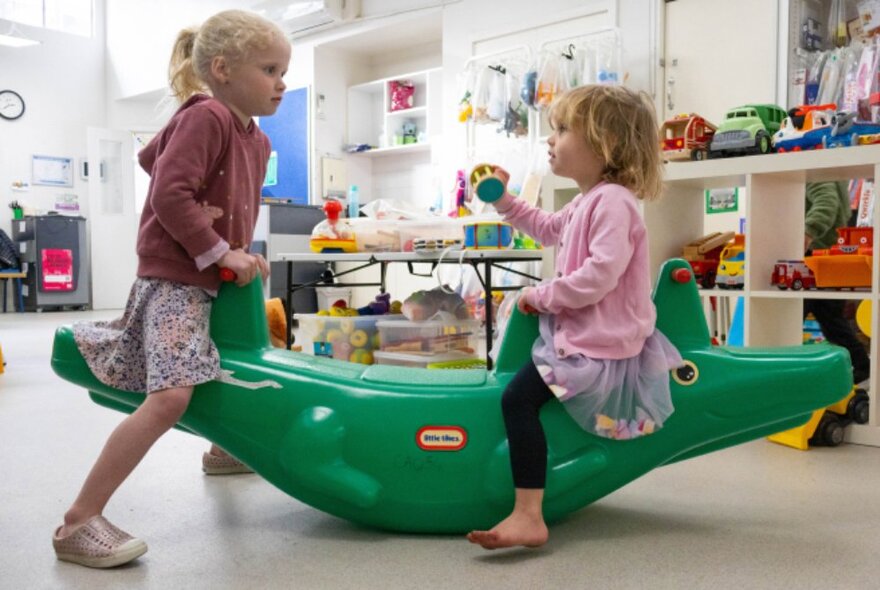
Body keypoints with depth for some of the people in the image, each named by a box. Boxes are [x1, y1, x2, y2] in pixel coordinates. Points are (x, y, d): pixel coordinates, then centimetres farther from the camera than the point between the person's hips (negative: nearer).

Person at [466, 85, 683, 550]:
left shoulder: (612, 201, -20)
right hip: (585, 330, 12)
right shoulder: (588, 201, 14)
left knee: (518, 398, -21)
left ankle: (527, 516, -21)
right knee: (523, 396, 29)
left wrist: (540, 296, -18)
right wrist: (505, 202, 24)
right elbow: (549, 229, 34)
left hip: (596, 342, -12)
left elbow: (598, 276, -30)